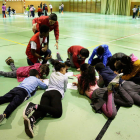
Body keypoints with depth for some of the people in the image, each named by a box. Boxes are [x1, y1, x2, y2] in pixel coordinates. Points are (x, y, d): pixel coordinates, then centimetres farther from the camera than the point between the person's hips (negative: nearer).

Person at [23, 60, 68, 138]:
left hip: (47, 92, 6)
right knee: (58, 112, -27)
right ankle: (35, 106, -44)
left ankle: (31, 118, -59)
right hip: (56, 93, -6)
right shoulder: (65, 77, 20)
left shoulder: (52, 74, 32)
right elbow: (65, 89, 31)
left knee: (42, 110, -20)